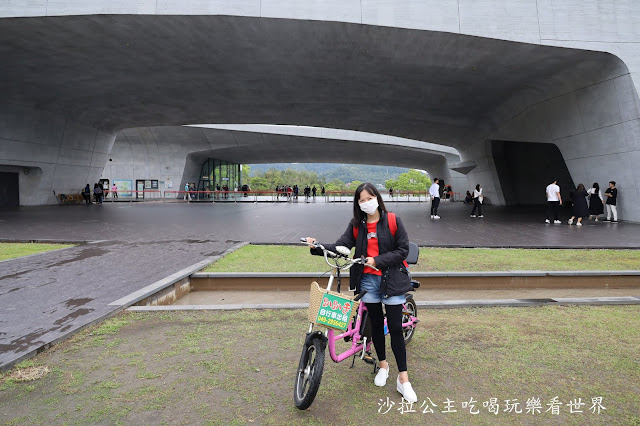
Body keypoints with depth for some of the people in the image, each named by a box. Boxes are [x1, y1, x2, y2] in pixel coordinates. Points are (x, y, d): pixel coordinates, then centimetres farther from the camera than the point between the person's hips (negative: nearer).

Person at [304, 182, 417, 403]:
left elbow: (403, 250, -7)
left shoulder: (392, 221, -6)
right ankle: (383, 365, 35)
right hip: (368, 279, 3)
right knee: (376, 323, 14)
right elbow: (341, 246, -8)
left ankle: (403, 379, 8)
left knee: (395, 328, -2)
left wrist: (378, 260, -17)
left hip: (391, 279, -3)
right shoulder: (356, 225, 3)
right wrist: (318, 247, -23)